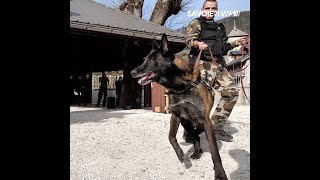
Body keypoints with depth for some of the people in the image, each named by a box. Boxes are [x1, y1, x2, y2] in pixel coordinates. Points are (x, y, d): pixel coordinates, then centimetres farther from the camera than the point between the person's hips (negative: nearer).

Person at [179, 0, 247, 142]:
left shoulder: (219, 27, 26)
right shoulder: (196, 23, 5)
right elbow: (189, 41, -11)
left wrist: (234, 43, 16)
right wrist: (198, 43, -32)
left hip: (219, 65, 7)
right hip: (202, 63, -7)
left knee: (231, 92, -2)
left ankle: (216, 127, 5)